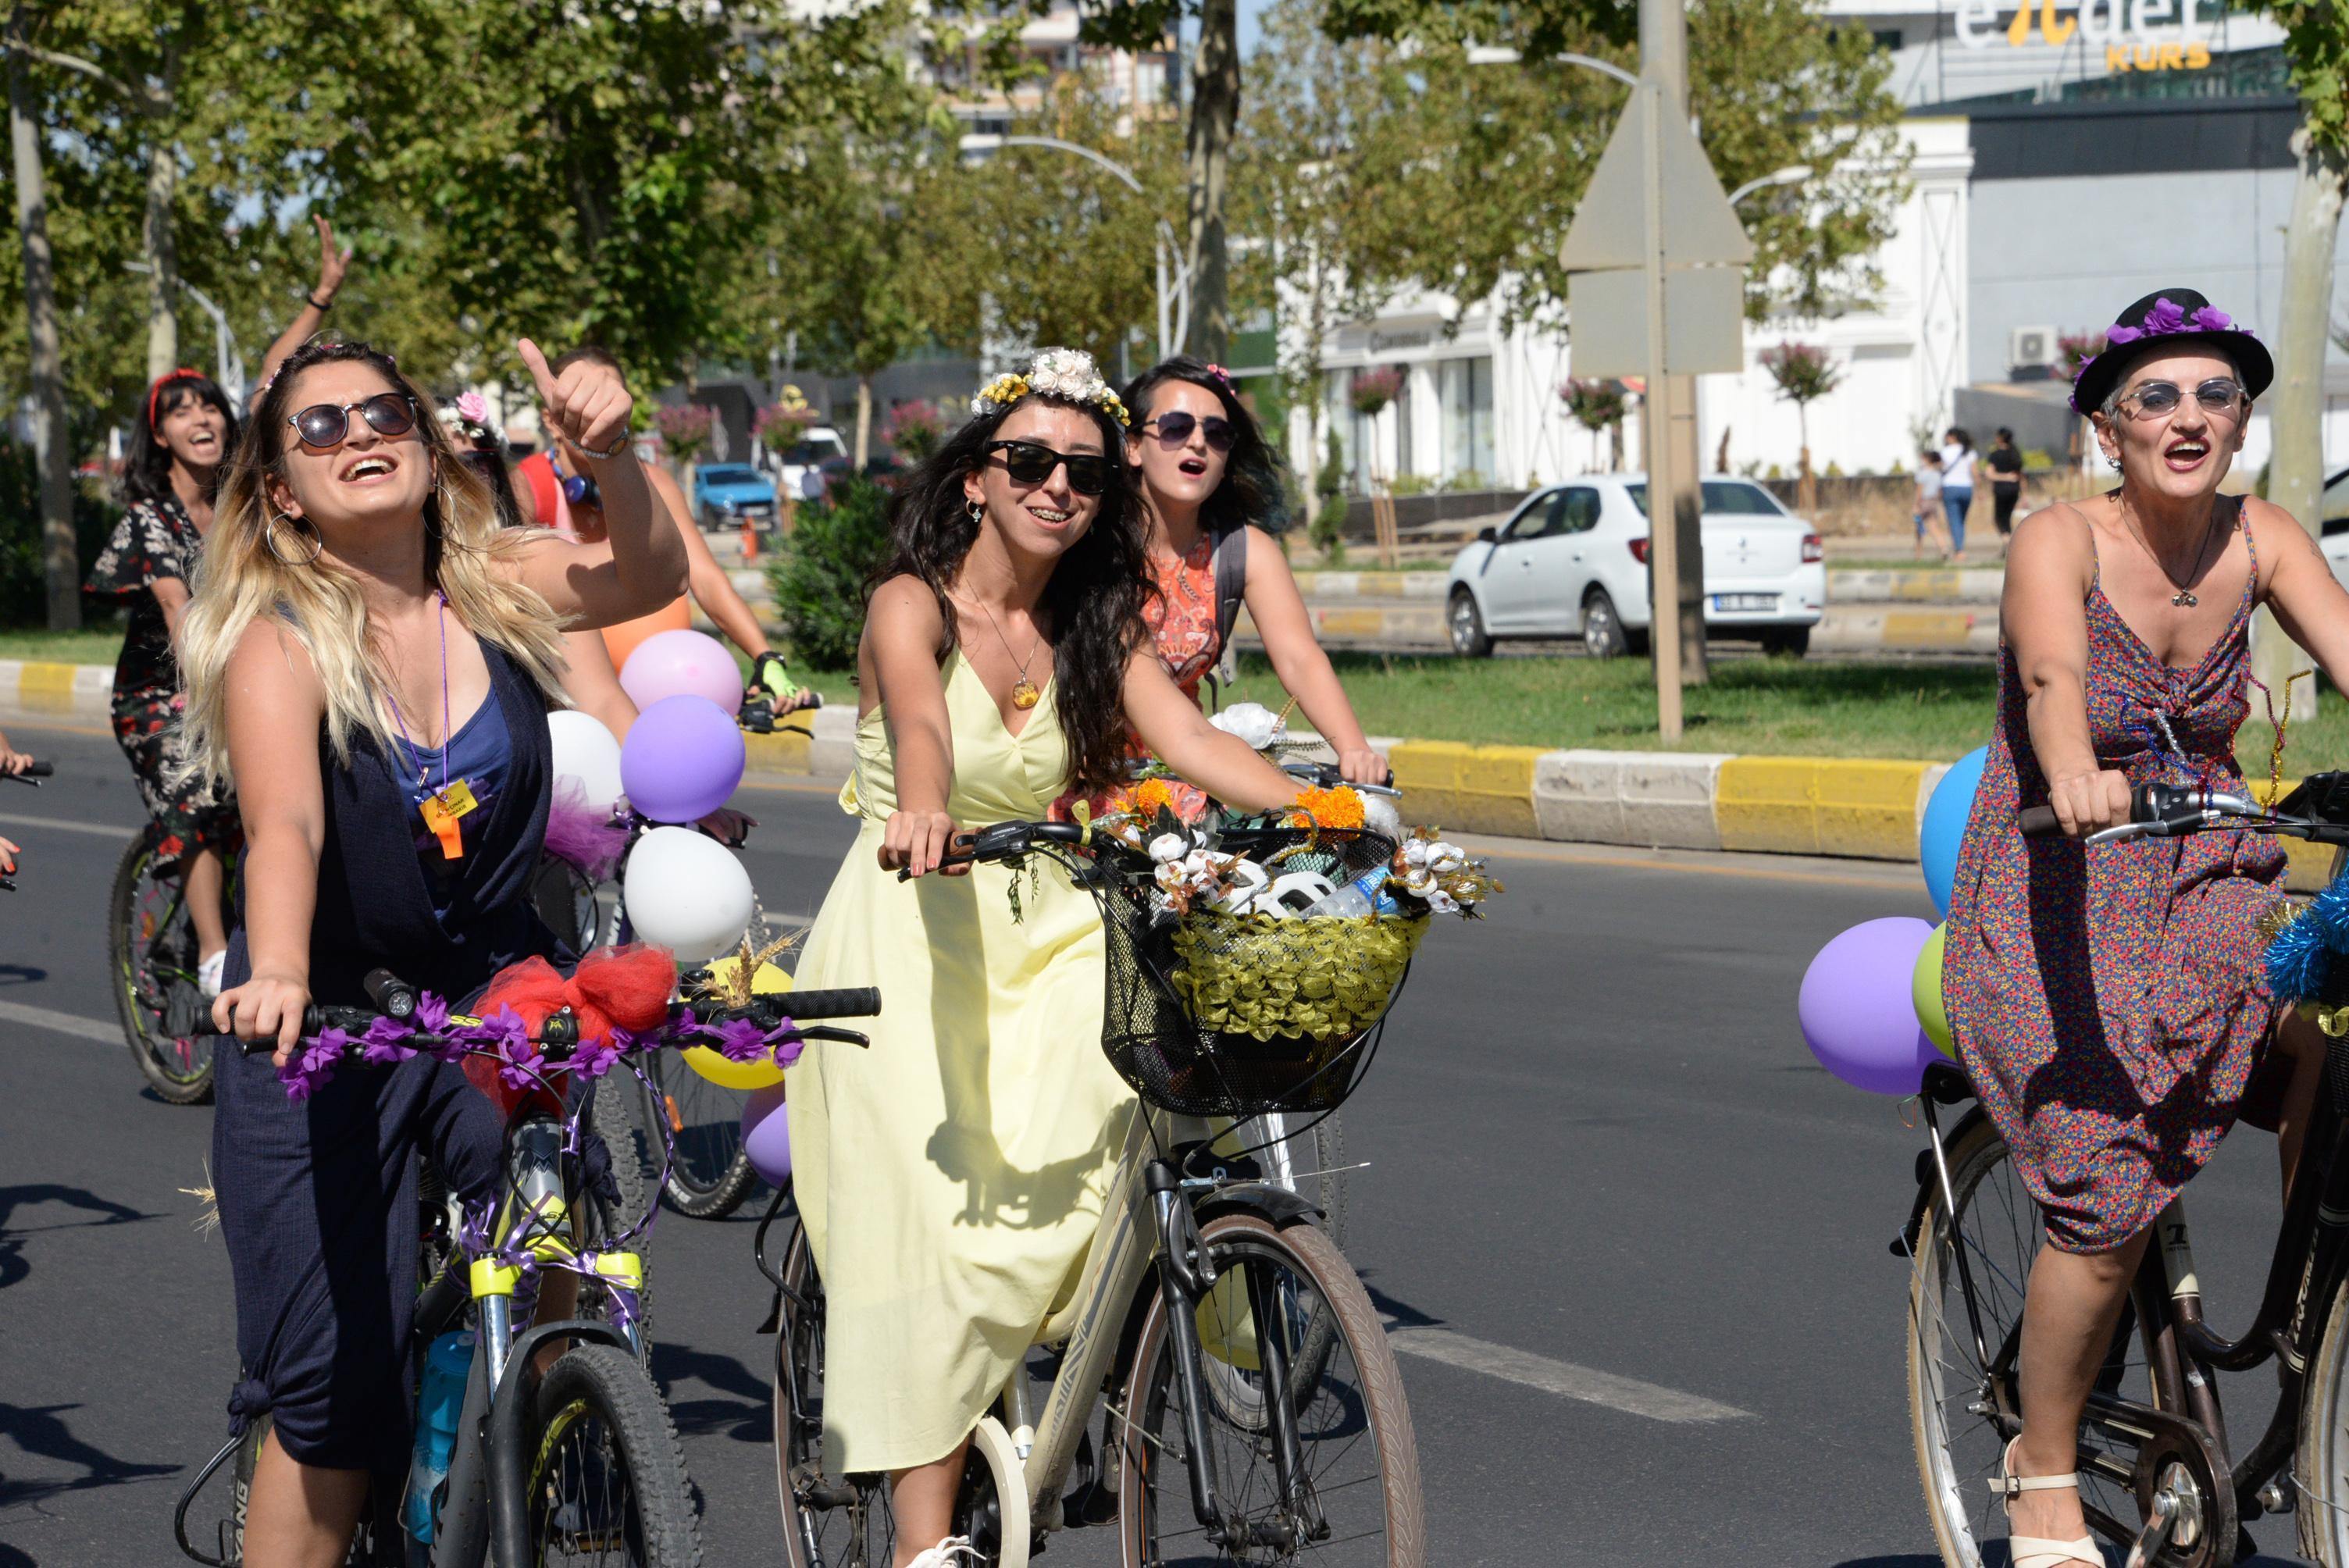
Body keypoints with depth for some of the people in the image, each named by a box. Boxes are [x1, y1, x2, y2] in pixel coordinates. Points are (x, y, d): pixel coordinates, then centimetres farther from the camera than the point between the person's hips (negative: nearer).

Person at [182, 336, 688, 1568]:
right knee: (335, 1395, -5)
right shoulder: (278, 639, -15)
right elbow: (284, 821, -32)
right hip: (326, 1017, -3)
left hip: (497, 992, 3)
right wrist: (276, 976, -50)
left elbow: (646, 578, -17)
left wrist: (607, 452, -37)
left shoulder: (492, 589, -2)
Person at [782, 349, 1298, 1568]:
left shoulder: (1094, 627, 9)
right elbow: (919, 716, -29)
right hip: (908, 940, -5)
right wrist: (923, 813, -51)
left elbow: (1192, 741, -5)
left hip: (1045, 940, 5)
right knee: (936, 1224, -15)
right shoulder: (912, 605, -7)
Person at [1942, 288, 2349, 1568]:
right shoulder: (2059, 542, -16)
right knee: (2108, 1205, -14)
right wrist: (2072, 771, -59)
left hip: (2204, 880, 4)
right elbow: (2055, 674, -37)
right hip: (2057, 896, -4)